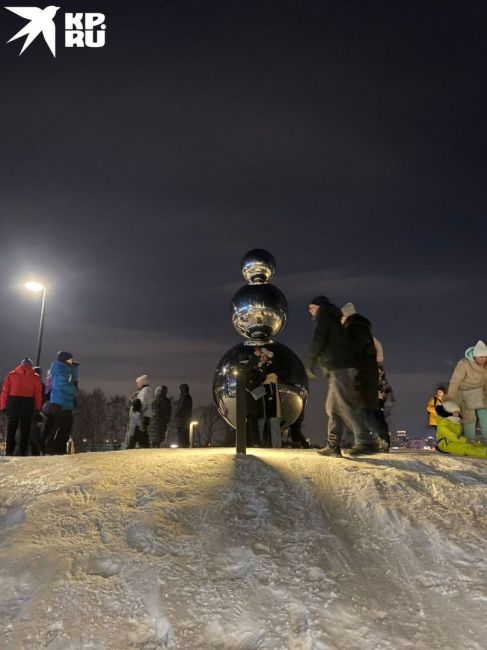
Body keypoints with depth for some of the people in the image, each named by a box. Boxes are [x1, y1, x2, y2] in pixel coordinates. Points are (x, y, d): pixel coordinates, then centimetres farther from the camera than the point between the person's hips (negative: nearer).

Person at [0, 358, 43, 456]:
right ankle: (23, 451, 8)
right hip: (28, 404, -1)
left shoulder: (11, 374, 5)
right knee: (25, 429, 7)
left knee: (11, 428, 10)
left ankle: (9, 451, 9)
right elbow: (38, 393, 0)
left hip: (13, 403, 1)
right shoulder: (35, 377, 3)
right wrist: (38, 407, 3)